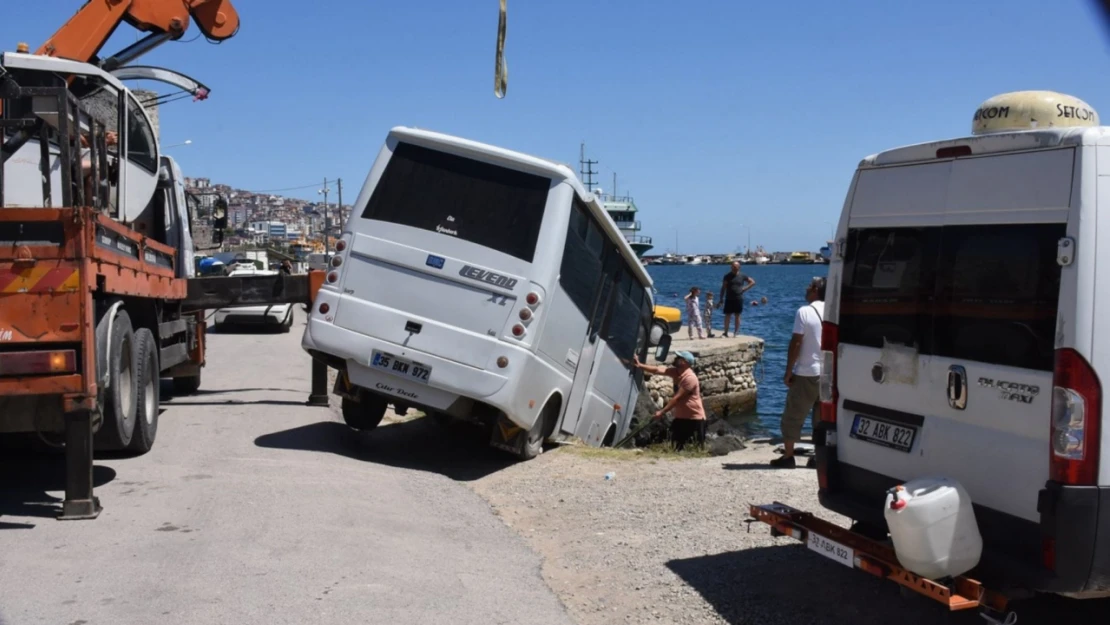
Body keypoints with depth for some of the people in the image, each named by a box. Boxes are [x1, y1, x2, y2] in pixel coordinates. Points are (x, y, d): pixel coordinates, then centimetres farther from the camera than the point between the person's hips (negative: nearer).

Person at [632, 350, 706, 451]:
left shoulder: (690, 378, -23)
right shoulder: (675, 371, 2)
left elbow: (677, 398, -23)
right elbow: (658, 370, -9)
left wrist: (662, 412, -21)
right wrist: (640, 365, -21)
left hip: (695, 418, -8)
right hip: (680, 417, 8)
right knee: (677, 448, 8)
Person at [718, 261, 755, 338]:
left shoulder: (742, 276, 3)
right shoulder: (727, 276, 1)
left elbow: (753, 282, 10)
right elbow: (723, 288, 2)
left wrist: (745, 288, -2)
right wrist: (721, 299, -4)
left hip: (738, 299, 1)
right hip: (729, 299, -1)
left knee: (737, 316, 6)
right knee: (727, 316, -2)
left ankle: (736, 331, 13)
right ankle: (726, 332, 3)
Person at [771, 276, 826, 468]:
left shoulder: (804, 312, -10)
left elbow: (796, 343, -12)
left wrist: (788, 371, -5)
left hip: (806, 373, -5)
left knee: (793, 416, 6)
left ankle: (788, 457, 9)